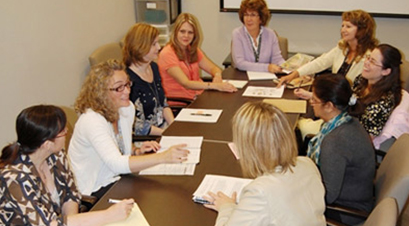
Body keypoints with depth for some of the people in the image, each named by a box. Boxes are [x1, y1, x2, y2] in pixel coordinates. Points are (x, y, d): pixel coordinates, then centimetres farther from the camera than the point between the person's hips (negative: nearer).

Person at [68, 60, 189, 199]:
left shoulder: (128, 108, 0)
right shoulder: (92, 121, -27)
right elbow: (116, 164, -39)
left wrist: (137, 151, -7)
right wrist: (163, 157, -48)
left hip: (118, 177, 8)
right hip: (96, 190, -7)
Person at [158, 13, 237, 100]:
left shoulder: (193, 50, 12)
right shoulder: (167, 53, -14)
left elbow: (213, 68, 9)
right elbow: (185, 83, -22)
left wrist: (217, 76, -16)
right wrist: (215, 85, -32)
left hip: (200, 96, 7)